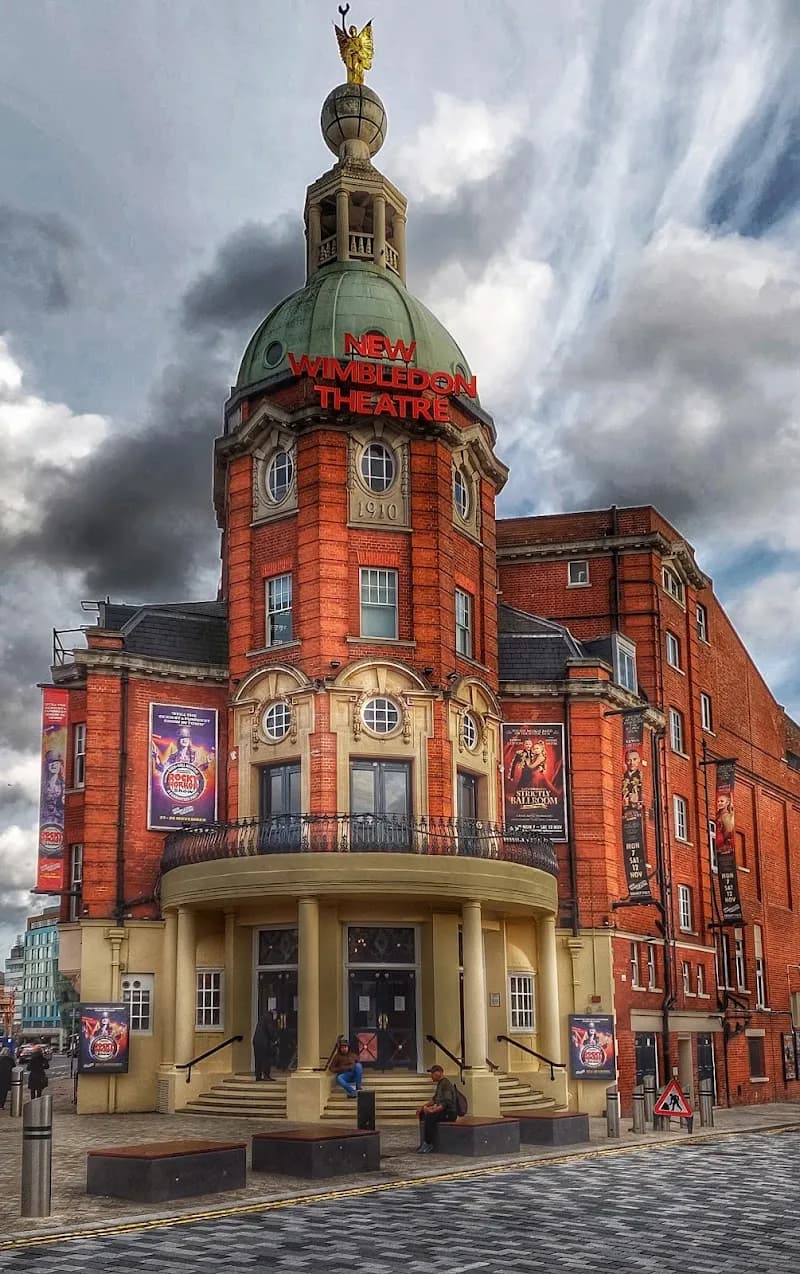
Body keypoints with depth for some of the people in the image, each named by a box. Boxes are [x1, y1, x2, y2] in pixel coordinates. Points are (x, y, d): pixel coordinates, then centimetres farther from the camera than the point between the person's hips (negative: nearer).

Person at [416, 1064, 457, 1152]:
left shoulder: (446, 1084, -16)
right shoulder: (440, 1083, 16)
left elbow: (447, 1103, -26)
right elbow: (435, 1100, 24)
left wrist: (434, 1110, -32)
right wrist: (423, 1106, 12)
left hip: (450, 1113, -11)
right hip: (442, 1110, 11)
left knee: (429, 1116, -30)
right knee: (422, 1114, 9)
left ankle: (429, 1144, -20)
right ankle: (423, 1142, 7)